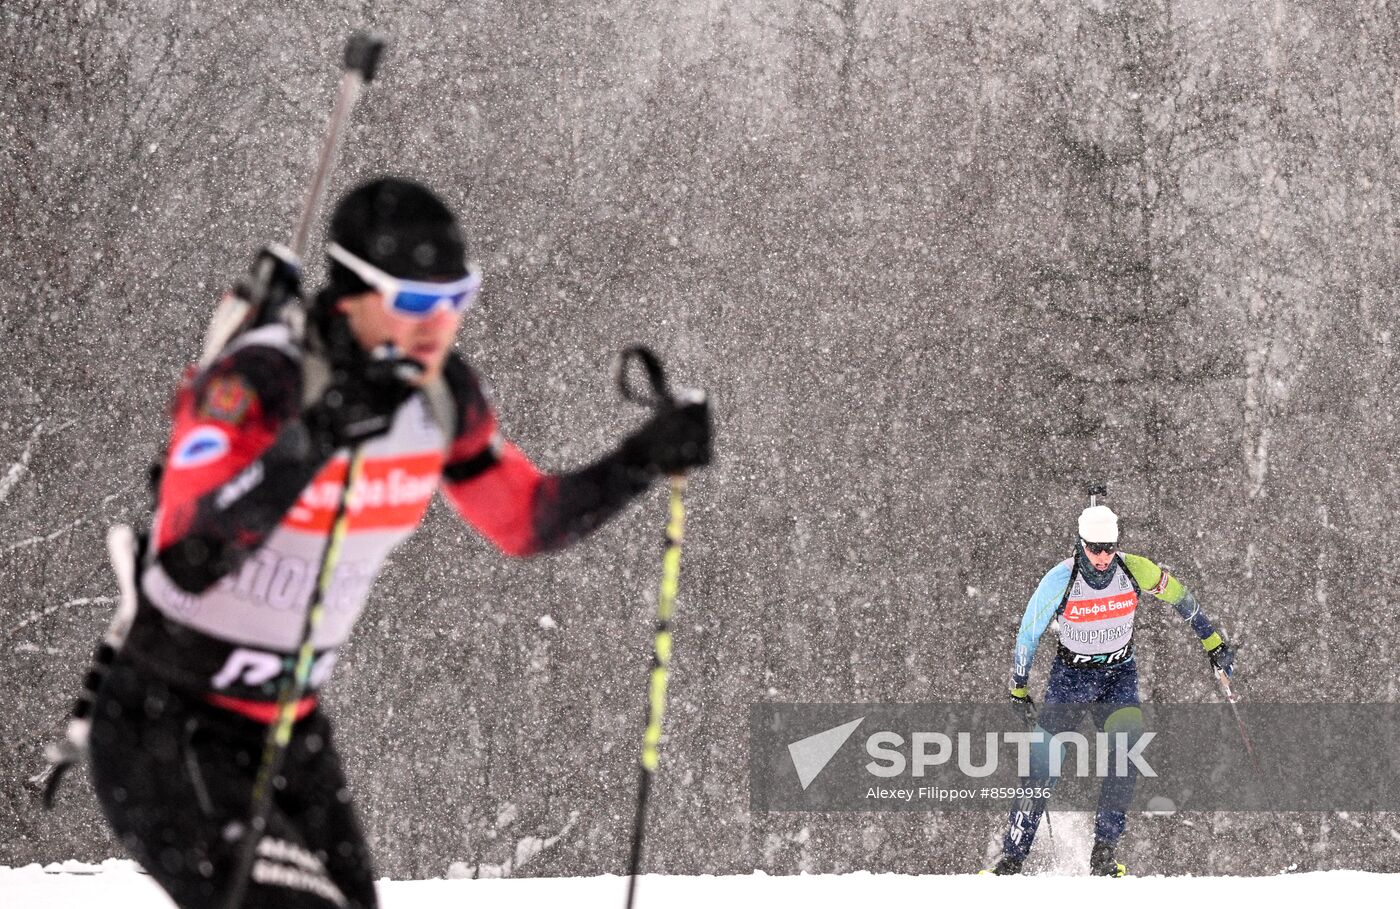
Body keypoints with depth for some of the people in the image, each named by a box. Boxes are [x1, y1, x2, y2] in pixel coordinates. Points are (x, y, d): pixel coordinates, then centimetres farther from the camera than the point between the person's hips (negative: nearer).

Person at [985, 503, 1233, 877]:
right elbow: (1028, 632, -7)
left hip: (1119, 675, 1)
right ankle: (1012, 858, 3)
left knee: (1128, 751, -23)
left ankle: (1103, 852, -17)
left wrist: (1213, 642, 6)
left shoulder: (1134, 570, -17)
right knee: (1043, 767, -8)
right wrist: (1019, 688, -1)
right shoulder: (1061, 579, -21)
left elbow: (1180, 597, 1)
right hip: (1070, 677, -1)